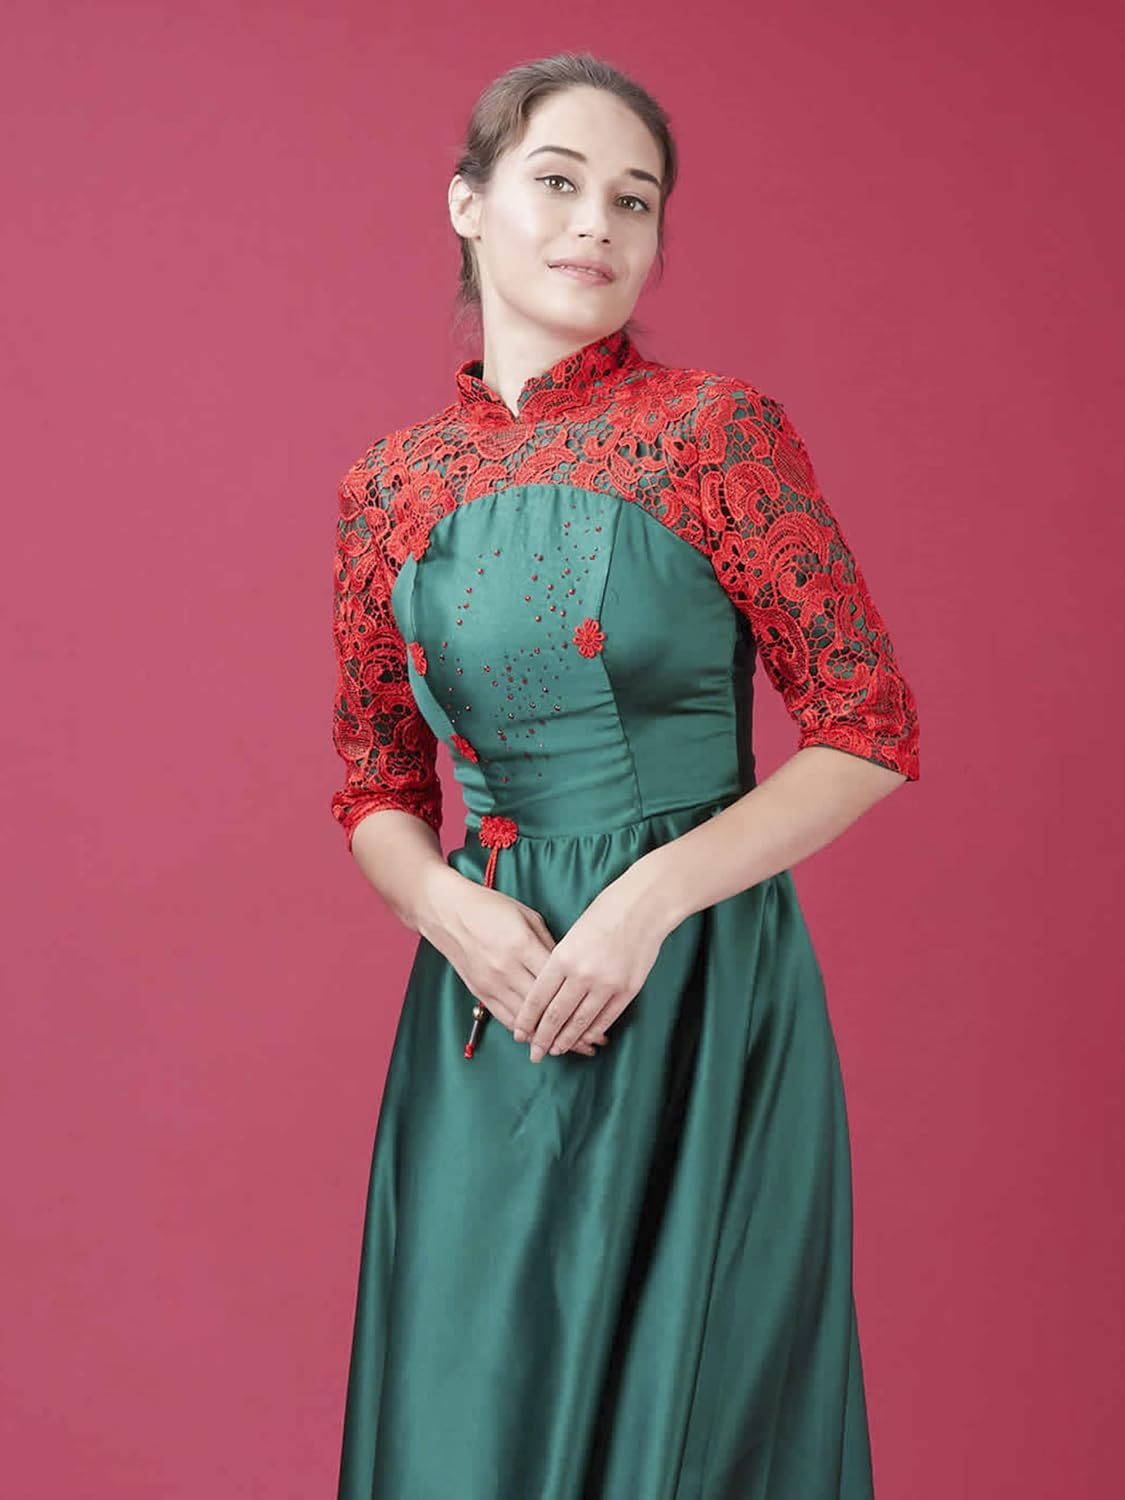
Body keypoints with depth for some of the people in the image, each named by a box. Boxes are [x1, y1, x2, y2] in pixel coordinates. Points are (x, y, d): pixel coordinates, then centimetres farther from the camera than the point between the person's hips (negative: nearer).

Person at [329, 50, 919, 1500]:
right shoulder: (390, 487, 6)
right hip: (493, 1004, 4)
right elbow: (375, 786, 12)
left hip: (702, 998, -3)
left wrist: (652, 895, -16)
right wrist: (454, 910, -9)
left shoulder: (714, 427, -5)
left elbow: (871, 735, -6)